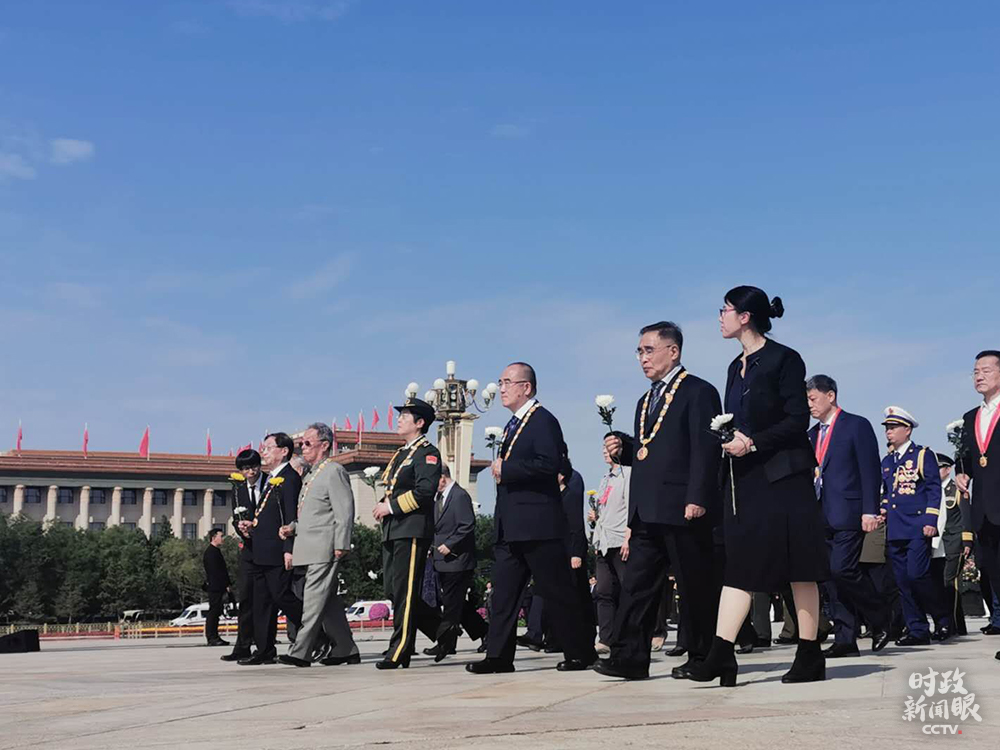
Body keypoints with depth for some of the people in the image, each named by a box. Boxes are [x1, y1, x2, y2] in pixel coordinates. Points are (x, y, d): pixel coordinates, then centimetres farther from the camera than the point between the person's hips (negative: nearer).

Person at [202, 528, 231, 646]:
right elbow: (215, 571, -18)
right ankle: (211, 638, -10)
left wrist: (227, 584, 16)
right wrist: (226, 585, -16)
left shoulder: (215, 551, 20)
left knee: (215, 612, 10)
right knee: (213, 611, -10)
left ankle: (214, 637, 12)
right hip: (214, 587, -10)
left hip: (218, 588, 10)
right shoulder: (210, 552, -12)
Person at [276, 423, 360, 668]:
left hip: (324, 549, -9)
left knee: (314, 600, -10)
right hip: (310, 550, 9)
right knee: (328, 602, 11)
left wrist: (341, 546, -19)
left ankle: (300, 652, -11)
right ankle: (345, 650, 17)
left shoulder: (334, 471, -7)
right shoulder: (311, 475, 21)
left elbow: (345, 511, -14)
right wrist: (292, 528, 9)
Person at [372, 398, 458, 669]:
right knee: (394, 591, 9)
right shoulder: (401, 454, 22)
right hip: (392, 531, 10)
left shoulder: (427, 453, -7)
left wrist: (391, 505, -16)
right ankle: (444, 631, 17)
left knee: (405, 592, -6)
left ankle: (399, 652, -1)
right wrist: (383, 507, 7)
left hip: (412, 531, -10)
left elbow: (425, 490, -20)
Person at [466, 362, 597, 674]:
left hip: (538, 524, -9)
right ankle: (498, 656, 10)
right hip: (511, 528, 9)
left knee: (557, 592, -2)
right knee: (503, 591, 6)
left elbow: (549, 463, -23)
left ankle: (581, 653, 9)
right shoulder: (513, 425, 20)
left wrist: (506, 469, -17)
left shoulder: (543, 420, -9)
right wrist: (500, 470, 7)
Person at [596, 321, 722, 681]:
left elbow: (705, 450, -12)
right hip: (647, 512, 8)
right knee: (637, 584, 4)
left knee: (695, 586, 1)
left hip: (683, 509, -8)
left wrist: (697, 498, -19)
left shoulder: (698, 392, -3)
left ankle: (701, 657, 11)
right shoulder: (645, 401, 23)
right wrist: (622, 448, 5)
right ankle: (629, 657, 5)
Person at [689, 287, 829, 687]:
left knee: (798, 567, 0)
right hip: (743, 479, 8)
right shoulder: (737, 367, 17)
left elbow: (798, 419, -12)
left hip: (782, 476, -7)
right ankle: (721, 654, -2)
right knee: (738, 564, 2)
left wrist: (752, 442, -17)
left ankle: (810, 655, 8)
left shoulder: (783, 358, -6)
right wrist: (730, 440, 1)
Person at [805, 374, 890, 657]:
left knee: (842, 570, -15)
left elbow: (870, 470, -7)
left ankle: (880, 619, 8)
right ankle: (845, 640, 7)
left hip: (848, 514, -7)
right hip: (821, 517, 7)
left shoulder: (857, 425, -1)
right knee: (829, 576, 2)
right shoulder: (812, 434, 18)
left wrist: (870, 511, -14)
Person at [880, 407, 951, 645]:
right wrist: (881, 513, 9)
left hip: (917, 527, -6)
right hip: (895, 531, 6)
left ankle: (943, 619, 5)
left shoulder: (923, 455, 2)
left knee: (917, 575, -15)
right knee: (903, 581, 3)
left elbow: (934, 489, -5)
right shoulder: (886, 462, 19)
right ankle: (917, 631, 8)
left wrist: (930, 520, -13)